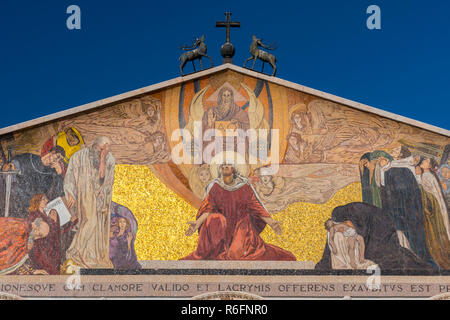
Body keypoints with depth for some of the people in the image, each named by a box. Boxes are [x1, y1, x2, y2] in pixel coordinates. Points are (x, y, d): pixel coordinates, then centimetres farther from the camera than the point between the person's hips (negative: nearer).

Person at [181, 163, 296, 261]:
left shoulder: (244, 186, -2)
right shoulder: (214, 187, -2)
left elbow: (256, 206, -1)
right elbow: (207, 208, -7)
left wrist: (271, 221, -10)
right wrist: (198, 222, -24)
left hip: (242, 227, -1)